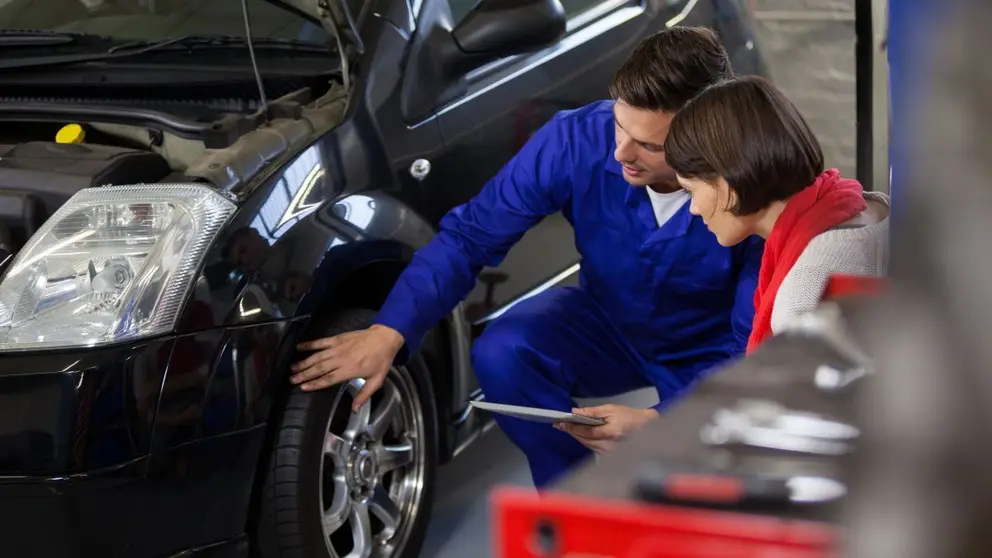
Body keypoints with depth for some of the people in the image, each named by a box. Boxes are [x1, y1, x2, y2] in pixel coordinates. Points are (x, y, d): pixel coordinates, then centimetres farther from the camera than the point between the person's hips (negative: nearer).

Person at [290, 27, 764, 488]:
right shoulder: (577, 139, -26)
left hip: (708, 356, -3)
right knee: (499, 354, -26)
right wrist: (389, 332, -35)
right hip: (607, 323, 3)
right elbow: (469, 236, -21)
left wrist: (657, 423, -40)